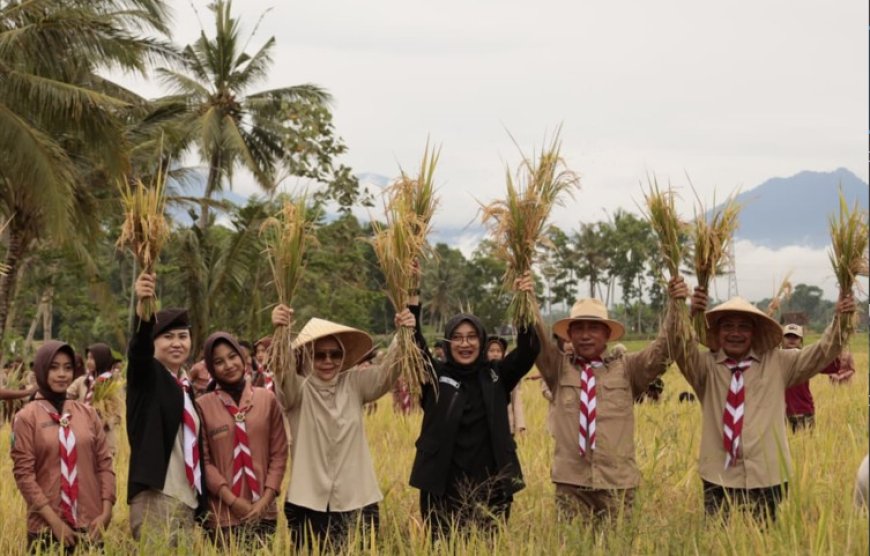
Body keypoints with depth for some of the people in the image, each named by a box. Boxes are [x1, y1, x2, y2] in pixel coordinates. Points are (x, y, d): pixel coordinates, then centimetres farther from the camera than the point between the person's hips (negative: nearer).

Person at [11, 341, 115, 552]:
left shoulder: (88, 414, 9)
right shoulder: (26, 417, -1)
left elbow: (104, 464, 8)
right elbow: (23, 473, -5)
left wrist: (106, 512, -4)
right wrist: (54, 521, -11)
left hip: (90, 525, 3)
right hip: (47, 528, -3)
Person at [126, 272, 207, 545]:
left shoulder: (186, 387, 17)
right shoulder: (147, 375, -1)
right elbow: (138, 348, -24)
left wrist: (201, 501, 17)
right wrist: (143, 306, -43)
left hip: (187, 503, 7)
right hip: (156, 498, -7)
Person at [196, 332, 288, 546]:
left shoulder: (267, 399, 5)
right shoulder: (203, 405, -1)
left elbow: (279, 453, 6)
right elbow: (203, 460, -1)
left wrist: (266, 499, -4)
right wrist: (231, 499, -9)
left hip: (263, 512, 2)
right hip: (223, 514, -2)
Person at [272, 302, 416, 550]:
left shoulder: (354, 384, 4)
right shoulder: (297, 389, -4)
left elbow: (386, 372, -9)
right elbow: (281, 371, -23)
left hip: (357, 502, 2)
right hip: (309, 504, -2)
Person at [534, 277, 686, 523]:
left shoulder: (627, 368, 6)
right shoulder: (559, 368, 7)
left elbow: (663, 349, -4)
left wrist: (675, 305, -17)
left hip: (617, 483, 0)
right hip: (570, 482, 0)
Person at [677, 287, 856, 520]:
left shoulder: (777, 364, 5)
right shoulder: (706, 366, 0)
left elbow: (822, 352, 3)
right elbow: (681, 349, -17)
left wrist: (840, 319, -13)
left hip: (767, 479, 1)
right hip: (719, 479, -1)